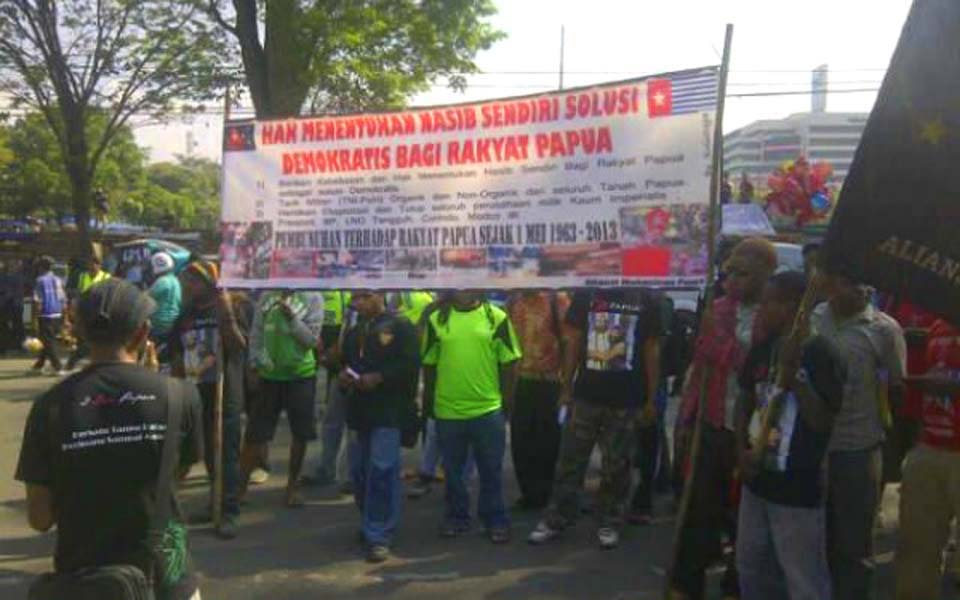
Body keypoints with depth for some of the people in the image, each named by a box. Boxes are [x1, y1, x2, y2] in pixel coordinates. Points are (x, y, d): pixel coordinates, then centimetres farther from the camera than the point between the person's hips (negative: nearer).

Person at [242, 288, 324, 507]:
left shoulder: (313, 299, -4)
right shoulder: (266, 297, 4)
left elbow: (312, 339, -9)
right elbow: (256, 335, 5)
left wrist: (292, 318, -21)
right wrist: (255, 365, -1)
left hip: (301, 375, -1)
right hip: (269, 375, 1)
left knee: (300, 434, 6)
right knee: (255, 434, 4)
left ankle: (293, 485, 21)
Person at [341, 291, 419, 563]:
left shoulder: (400, 326, -3)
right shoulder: (353, 332, 20)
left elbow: (411, 364, -11)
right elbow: (345, 362, 25)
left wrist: (378, 377, -18)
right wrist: (344, 376, 3)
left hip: (389, 410, -7)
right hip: (360, 410, 7)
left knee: (382, 468, -13)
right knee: (359, 470, 11)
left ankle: (379, 536, -6)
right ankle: (371, 524, 29)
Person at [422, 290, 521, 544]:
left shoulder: (497, 318, -3)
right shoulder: (437, 319, 1)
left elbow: (508, 363, 1)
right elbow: (429, 363, 7)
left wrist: (507, 401, 1)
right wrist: (429, 402, 8)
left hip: (488, 409, -1)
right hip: (447, 410, 2)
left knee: (491, 469, 9)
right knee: (452, 469, 14)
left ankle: (496, 520, 23)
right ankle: (456, 517, 31)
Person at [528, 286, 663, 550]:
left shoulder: (647, 298, -1)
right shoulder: (586, 294, 0)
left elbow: (651, 350, 3)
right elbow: (574, 342, 4)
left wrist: (651, 398, 2)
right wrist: (566, 387, 2)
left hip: (627, 399, 0)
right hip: (586, 395, 1)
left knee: (616, 465, 9)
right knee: (571, 459, 7)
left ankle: (609, 522, 23)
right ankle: (557, 519, 19)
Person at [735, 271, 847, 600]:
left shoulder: (822, 354, -16)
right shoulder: (761, 351, 5)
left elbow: (823, 421, -20)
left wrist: (792, 374, -28)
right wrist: (741, 450, 3)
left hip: (799, 489, -7)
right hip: (756, 480, 7)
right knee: (751, 568, 21)